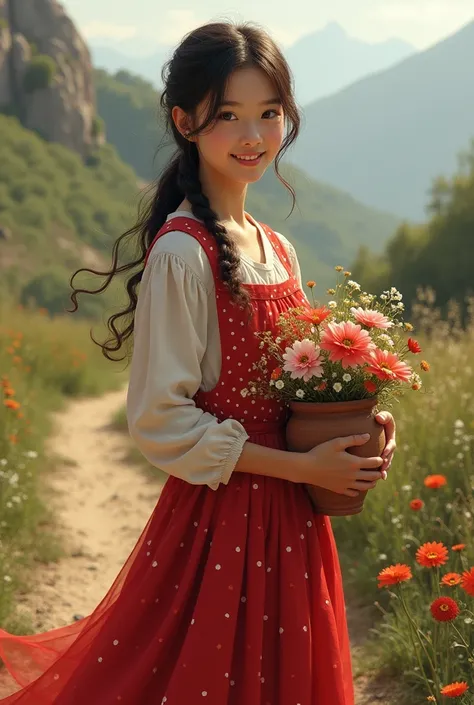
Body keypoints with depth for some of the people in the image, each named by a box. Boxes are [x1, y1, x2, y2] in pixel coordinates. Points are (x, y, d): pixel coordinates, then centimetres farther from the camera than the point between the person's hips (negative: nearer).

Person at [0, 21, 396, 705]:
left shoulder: (278, 250, 7)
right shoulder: (181, 255, -17)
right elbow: (161, 422, -18)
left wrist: (353, 428, -2)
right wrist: (302, 467, -17)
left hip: (292, 521, 8)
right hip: (218, 520, -8)